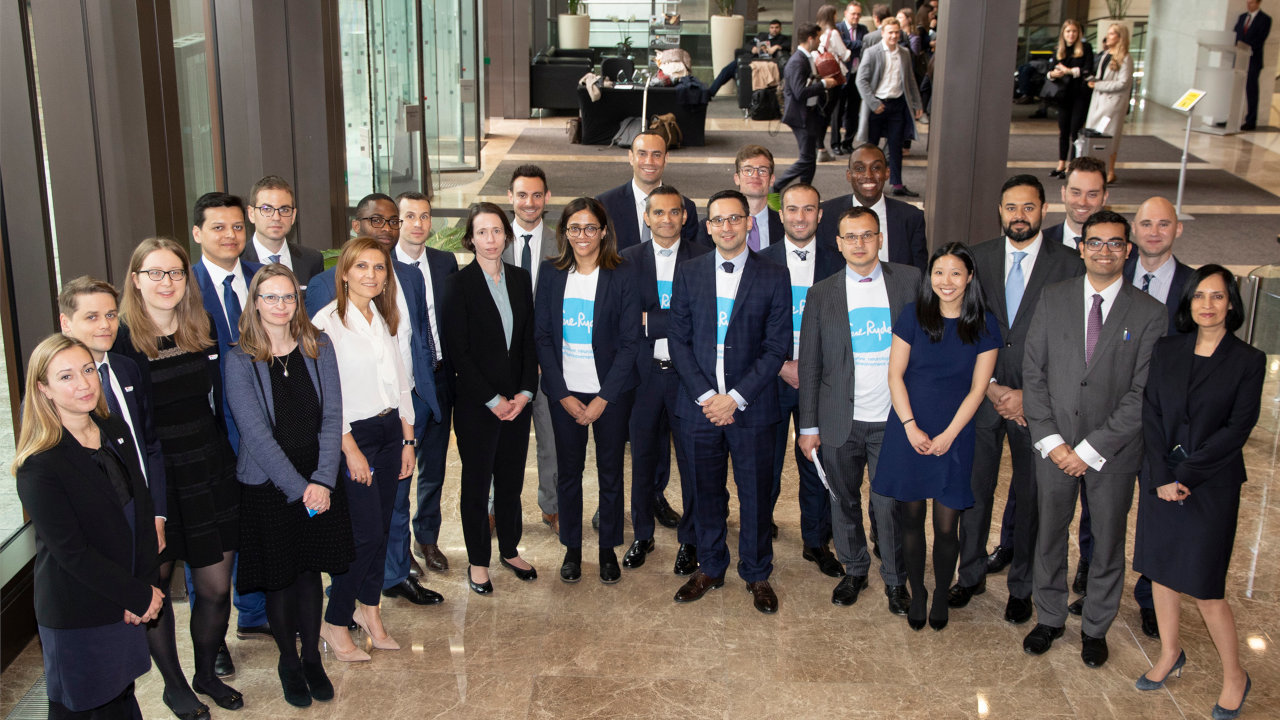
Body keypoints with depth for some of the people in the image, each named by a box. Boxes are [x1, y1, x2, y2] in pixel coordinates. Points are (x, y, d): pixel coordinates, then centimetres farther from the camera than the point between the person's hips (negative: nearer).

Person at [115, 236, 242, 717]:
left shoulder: (204, 331, 5)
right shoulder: (121, 342, -10)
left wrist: (226, 460, 7)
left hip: (211, 475, 4)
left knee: (216, 588, 9)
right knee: (156, 587, 10)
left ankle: (207, 673, 32)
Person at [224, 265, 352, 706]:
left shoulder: (319, 348, -1)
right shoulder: (240, 360, -9)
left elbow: (331, 417, -3)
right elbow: (257, 433, -13)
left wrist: (322, 480, -13)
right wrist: (297, 487, -17)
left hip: (318, 484, 2)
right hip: (267, 485, -2)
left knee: (311, 570, 12)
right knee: (279, 577, 8)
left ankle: (312, 657, 29)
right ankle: (288, 662, 27)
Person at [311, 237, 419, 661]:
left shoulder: (386, 320, 10)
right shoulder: (327, 322, -11)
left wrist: (408, 439, 10)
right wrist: (350, 449, -15)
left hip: (390, 429, 7)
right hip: (353, 434, -6)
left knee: (382, 527, 10)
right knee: (365, 532, -7)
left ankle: (369, 608, 26)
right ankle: (335, 623, 8)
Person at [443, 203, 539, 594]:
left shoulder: (521, 279, 7)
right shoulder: (459, 284, -8)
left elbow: (530, 341, 7)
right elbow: (459, 351, -11)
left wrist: (525, 392, -4)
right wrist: (493, 400, -12)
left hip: (517, 401, 4)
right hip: (476, 403, -4)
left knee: (511, 479, 13)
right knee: (477, 482, 7)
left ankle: (510, 550, 30)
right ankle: (478, 561, 20)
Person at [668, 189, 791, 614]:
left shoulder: (773, 277, -2)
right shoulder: (688, 274, 5)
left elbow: (776, 347, -5)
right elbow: (678, 340, 2)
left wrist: (735, 398, -12)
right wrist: (706, 395, -8)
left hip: (751, 407, -2)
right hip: (700, 404, 2)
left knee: (755, 494, 7)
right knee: (707, 492, 12)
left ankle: (757, 574, 25)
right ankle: (710, 568, 30)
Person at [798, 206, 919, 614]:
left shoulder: (910, 281, 2)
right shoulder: (822, 294, 3)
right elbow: (809, 364, 4)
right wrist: (808, 426, 3)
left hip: (893, 420, -1)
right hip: (841, 422, 1)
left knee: (890, 504, 3)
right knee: (844, 501, 12)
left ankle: (895, 579, 24)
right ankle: (854, 570, 33)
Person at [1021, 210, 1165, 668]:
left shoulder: (1149, 313, -7)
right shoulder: (1053, 299, 0)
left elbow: (1143, 394, -10)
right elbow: (1033, 372, 0)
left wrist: (1092, 449, -15)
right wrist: (1050, 439, -9)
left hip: (1113, 451, -1)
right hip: (1053, 445, 2)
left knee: (1108, 544, 12)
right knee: (1049, 536, 14)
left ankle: (1096, 627, 32)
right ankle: (1049, 618, 33)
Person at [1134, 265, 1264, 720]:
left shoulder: (1248, 361, -4)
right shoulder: (1166, 351, 5)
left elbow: (1237, 428, -10)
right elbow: (1151, 415, 0)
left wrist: (1185, 476, -15)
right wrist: (1161, 476, -11)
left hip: (1212, 484, -4)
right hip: (1161, 478, 4)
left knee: (1205, 588, -1)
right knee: (1161, 569, 12)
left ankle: (1234, 678, 17)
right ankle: (1170, 654, 31)